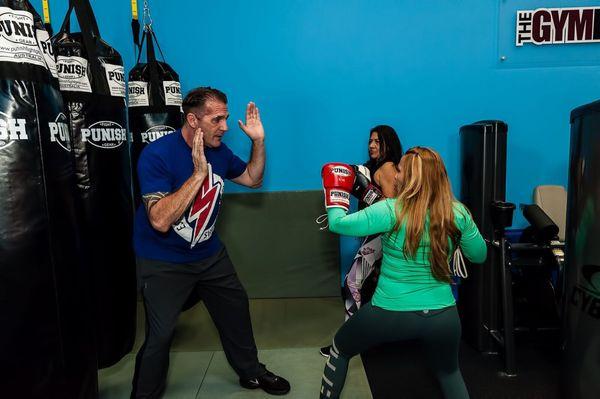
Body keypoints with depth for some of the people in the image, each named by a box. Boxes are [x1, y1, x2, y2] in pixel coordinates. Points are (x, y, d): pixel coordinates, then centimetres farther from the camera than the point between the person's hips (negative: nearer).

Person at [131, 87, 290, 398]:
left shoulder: (219, 151, -5)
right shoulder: (157, 155, -24)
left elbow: (253, 179, 10)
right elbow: (160, 221, -33)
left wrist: (258, 141, -5)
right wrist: (198, 173, -36)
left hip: (209, 253, 6)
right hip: (163, 262, -6)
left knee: (236, 307, 14)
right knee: (160, 335, -6)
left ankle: (251, 372, 38)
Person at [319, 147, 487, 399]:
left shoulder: (392, 211, -18)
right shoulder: (458, 213, -7)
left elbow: (337, 223, -12)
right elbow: (479, 256, 7)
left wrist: (336, 191, 5)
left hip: (390, 314, -3)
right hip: (443, 316, 4)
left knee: (339, 350, 24)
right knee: (449, 373, 34)